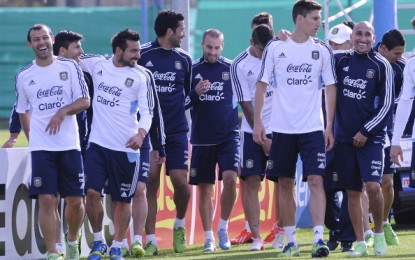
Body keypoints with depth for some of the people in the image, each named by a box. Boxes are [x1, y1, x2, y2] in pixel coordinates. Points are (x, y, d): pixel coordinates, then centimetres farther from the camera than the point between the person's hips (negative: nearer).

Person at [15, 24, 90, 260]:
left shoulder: (69, 67, 4)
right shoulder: (24, 76, 8)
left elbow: (85, 101, 0)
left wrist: (64, 111, -17)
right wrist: (32, 136, 10)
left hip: (70, 145, 0)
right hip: (41, 148, 0)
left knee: (76, 201, 2)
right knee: (47, 200, -11)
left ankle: (72, 240, 29)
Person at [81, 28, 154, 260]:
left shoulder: (142, 76, -4)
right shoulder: (97, 64, 3)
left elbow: (147, 111, -8)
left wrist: (141, 133, -24)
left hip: (126, 146, -1)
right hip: (98, 143, 2)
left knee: (123, 200, 5)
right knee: (92, 191, -9)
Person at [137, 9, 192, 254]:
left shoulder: (184, 59, 10)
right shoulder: (142, 55, -2)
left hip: (177, 130, 3)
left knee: (181, 181, -6)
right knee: (151, 183, -7)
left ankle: (180, 225, 21)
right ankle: (151, 240, -2)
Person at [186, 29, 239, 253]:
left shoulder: (232, 69, 2)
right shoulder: (192, 70, 4)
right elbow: (181, 104, 5)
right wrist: (195, 94, -14)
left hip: (228, 136, -1)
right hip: (201, 139, 1)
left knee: (230, 179, -18)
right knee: (204, 188, 4)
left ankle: (223, 227, 1)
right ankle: (209, 238, 11)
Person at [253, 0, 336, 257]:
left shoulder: (322, 50, 2)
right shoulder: (275, 48, 1)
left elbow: (331, 88, 6)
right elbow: (262, 85, 6)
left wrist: (330, 127, 1)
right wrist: (257, 122, 0)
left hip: (312, 129, -1)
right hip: (282, 128, 1)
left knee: (316, 180, -12)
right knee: (286, 184, 6)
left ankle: (319, 238, -15)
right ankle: (291, 241, 15)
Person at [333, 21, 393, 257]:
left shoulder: (381, 65, -5)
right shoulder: (340, 60, 5)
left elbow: (386, 104, -6)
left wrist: (366, 131, -10)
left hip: (371, 137, -4)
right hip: (345, 137, 4)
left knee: (373, 186, -17)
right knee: (353, 191, 5)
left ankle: (379, 234, 3)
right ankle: (360, 243, 12)